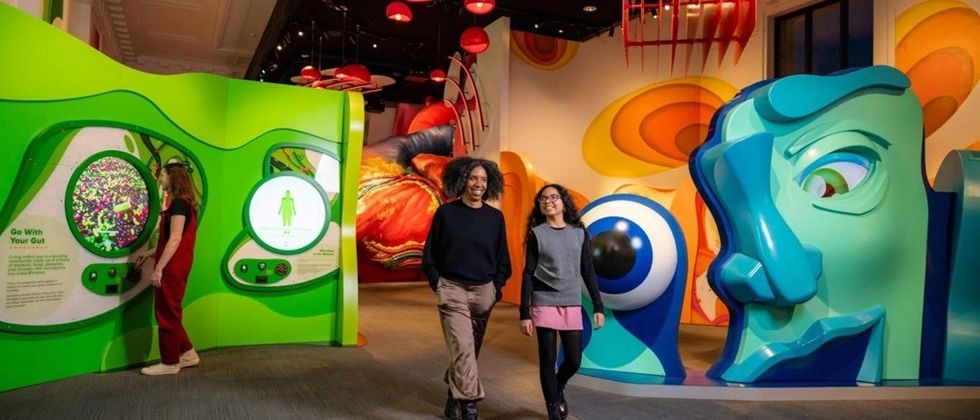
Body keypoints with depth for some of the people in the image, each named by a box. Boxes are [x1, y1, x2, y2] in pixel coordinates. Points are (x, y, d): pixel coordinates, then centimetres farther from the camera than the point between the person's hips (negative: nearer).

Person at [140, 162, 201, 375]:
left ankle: (170, 363, 9)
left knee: (167, 314, -1)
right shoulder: (183, 203, 16)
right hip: (175, 268, 10)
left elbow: (175, 239, -22)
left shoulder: (179, 203, -15)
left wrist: (158, 268, -22)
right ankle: (188, 353, 21)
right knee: (170, 313, 16)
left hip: (172, 269, -10)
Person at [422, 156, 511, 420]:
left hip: (483, 292, 3)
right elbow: (429, 254, 2)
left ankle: (454, 398, 32)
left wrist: (496, 287, 3)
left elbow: (502, 259, 11)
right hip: (452, 290, -3)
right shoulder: (446, 213, -3)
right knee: (462, 348, -14)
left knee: (470, 349, 12)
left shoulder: (495, 217, 4)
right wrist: (437, 284, -4)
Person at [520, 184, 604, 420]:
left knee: (574, 361, 4)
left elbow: (587, 271, 8)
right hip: (544, 304, -2)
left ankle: (558, 389, 36)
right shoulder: (536, 234, -1)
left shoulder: (579, 232, 6)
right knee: (548, 361, 2)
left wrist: (598, 306, 4)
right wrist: (524, 313, -7)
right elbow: (528, 274, -3)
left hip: (572, 305, 2)